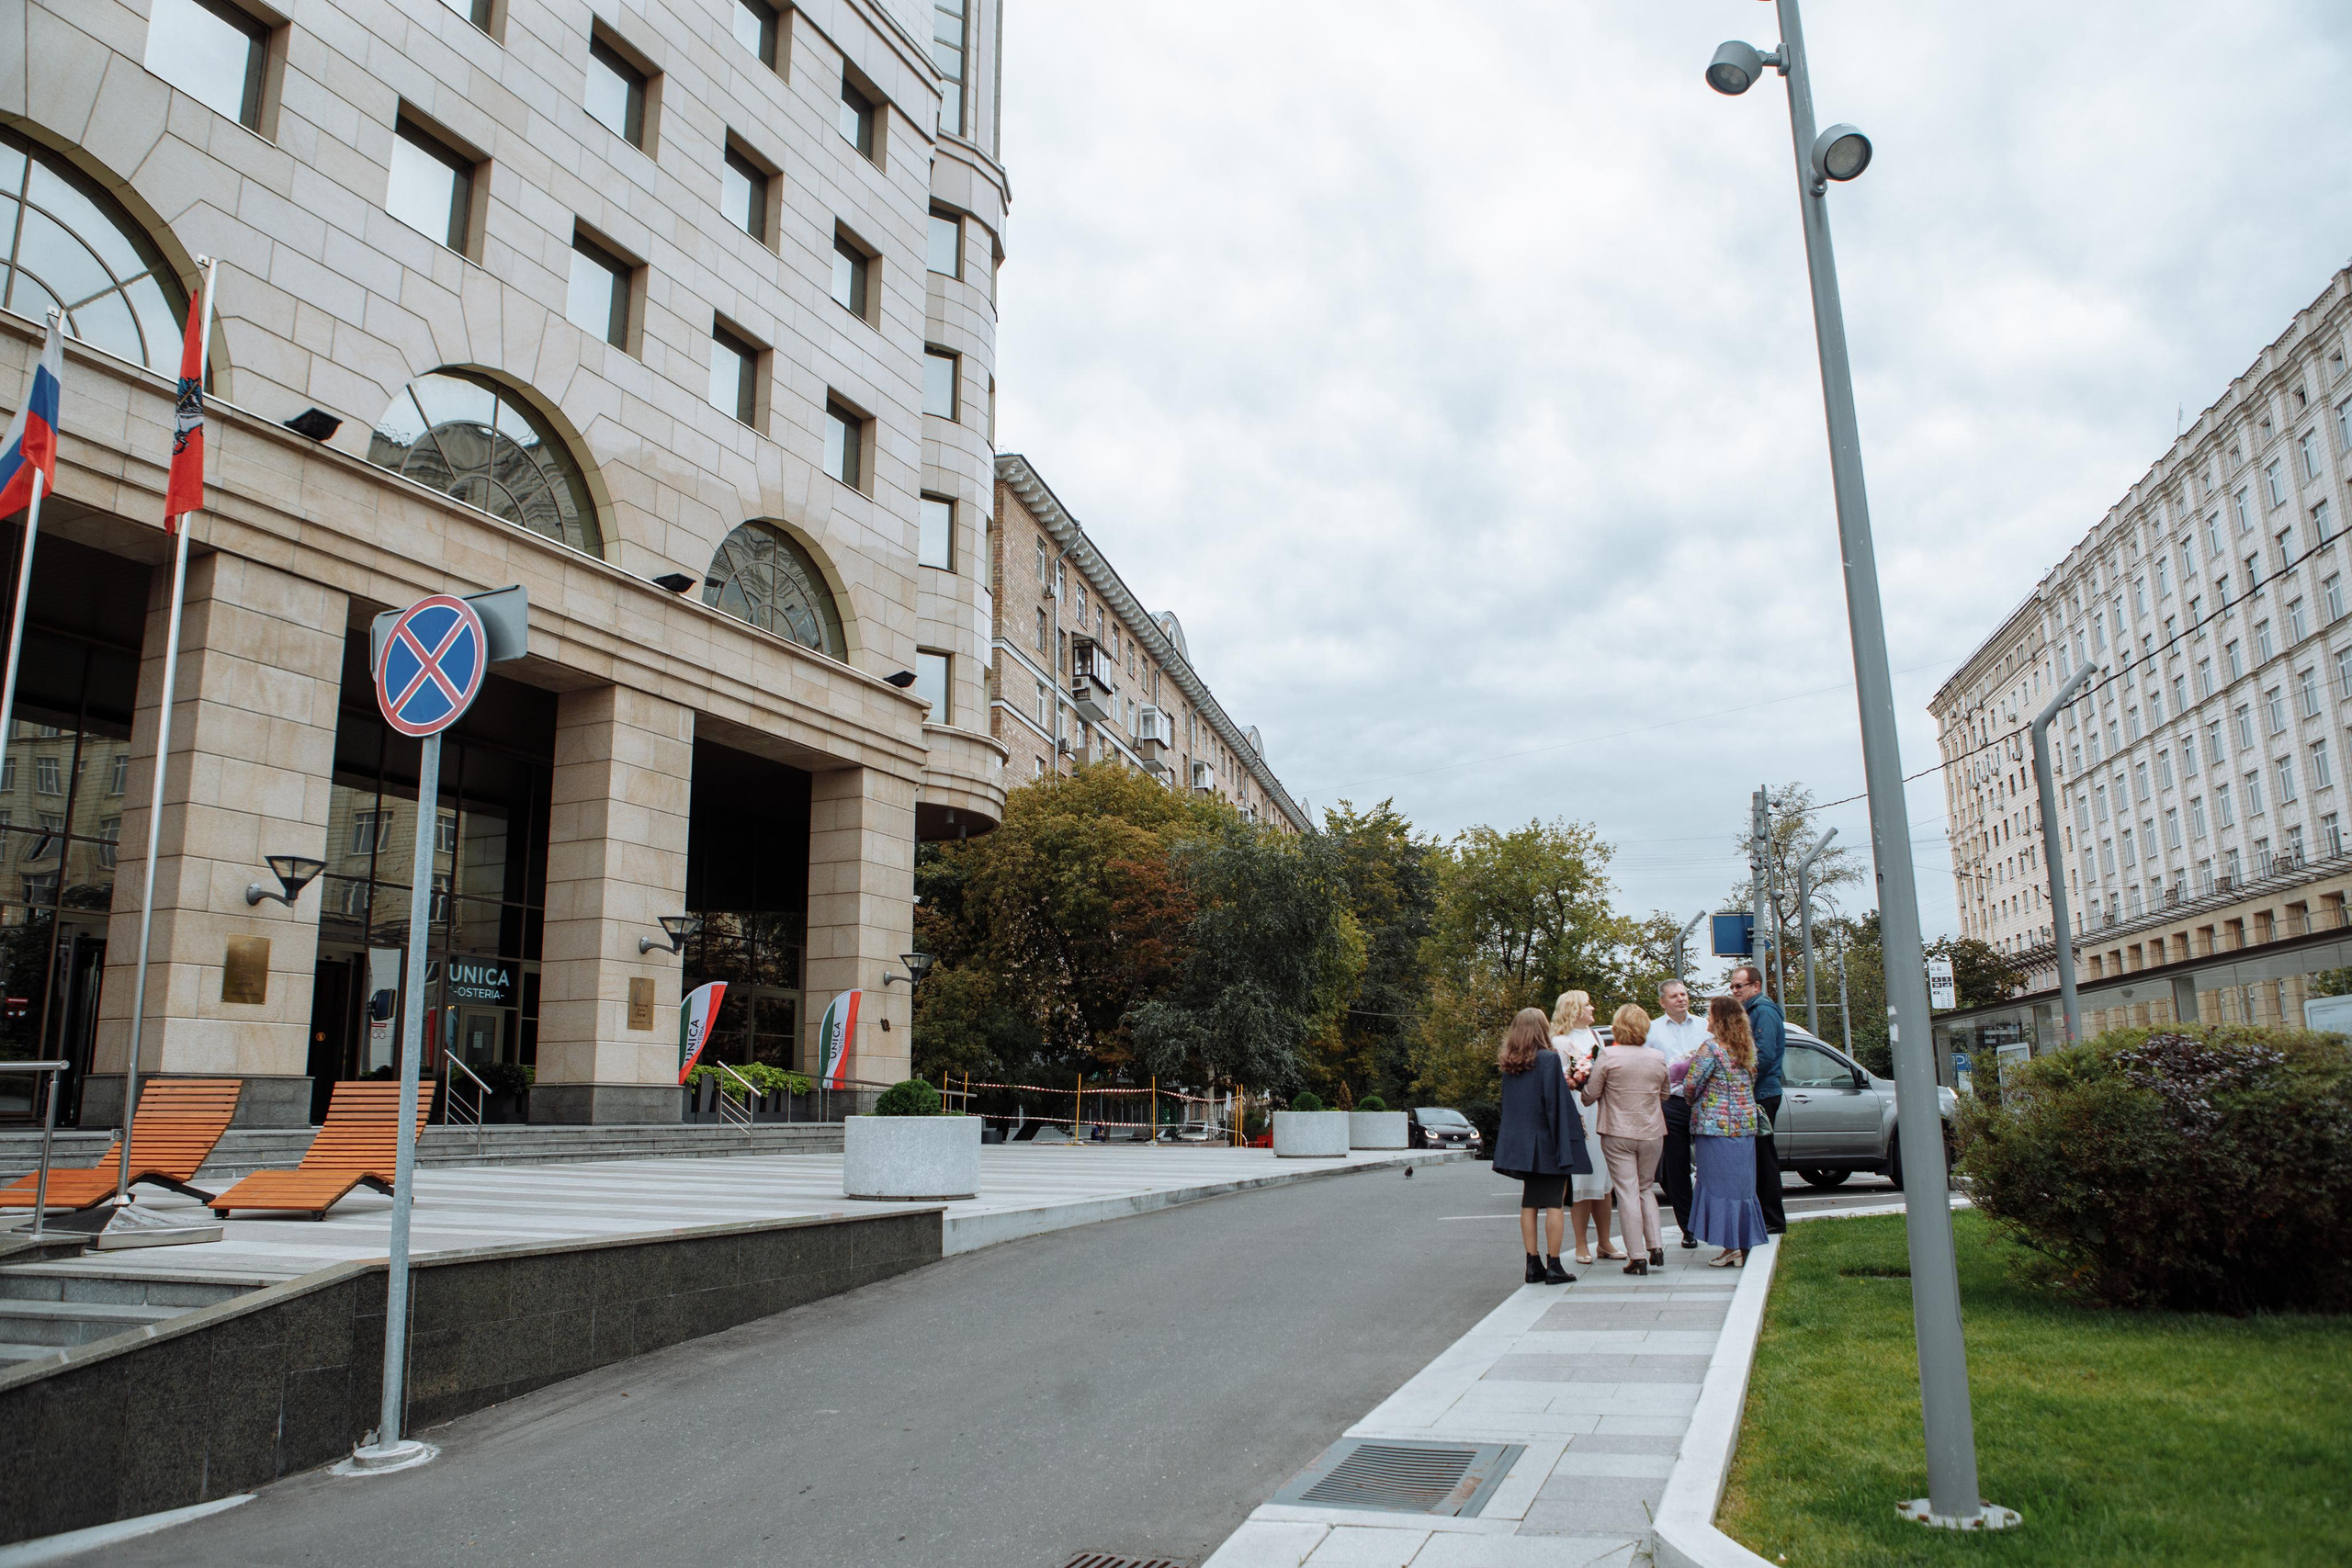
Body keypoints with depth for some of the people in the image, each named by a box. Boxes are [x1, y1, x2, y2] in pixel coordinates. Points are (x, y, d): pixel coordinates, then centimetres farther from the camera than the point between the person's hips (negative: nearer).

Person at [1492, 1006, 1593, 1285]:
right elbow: (1554, 1101, -16)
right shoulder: (1549, 1059, -12)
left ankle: (1533, 1265, 11)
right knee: (1555, 1202, 0)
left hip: (1520, 1143, 6)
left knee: (1529, 1202, 10)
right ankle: (1554, 1266, 1)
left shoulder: (1509, 1064, 6)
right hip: (1546, 1142, -6)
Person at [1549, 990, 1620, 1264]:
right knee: (1581, 1182, -5)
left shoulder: (1595, 1036, 18)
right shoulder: (1559, 1041, -5)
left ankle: (1604, 1243, 15)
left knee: (1604, 1180, 7)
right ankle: (1581, 1246, 2)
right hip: (1577, 1115, -7)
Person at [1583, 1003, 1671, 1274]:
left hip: (1618, 1134, -4)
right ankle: (1656, 1247, 9)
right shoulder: (1658, 1059, 3)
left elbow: (1590, 1095, -7)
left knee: (1628, 1193, 0)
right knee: (1645, 1189, 19)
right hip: (1652, 1133, 4)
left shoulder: (1607, 1055, -10)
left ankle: (1638, 1257, -1)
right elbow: (1664, 1095, 15)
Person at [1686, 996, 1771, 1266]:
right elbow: (1752, 1082, 17)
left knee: (1720, 1184, -1)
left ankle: (1731, 1247, -1)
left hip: (1717, 1124, -7)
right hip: (1746, 1123, 7)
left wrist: (1691, 1103, 6)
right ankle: (1744, 1244, 15)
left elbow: (1692, 1084, -13)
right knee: (1741, 1184, 11)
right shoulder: (1748, 1047, 10)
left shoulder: (1711, 1048, -13)